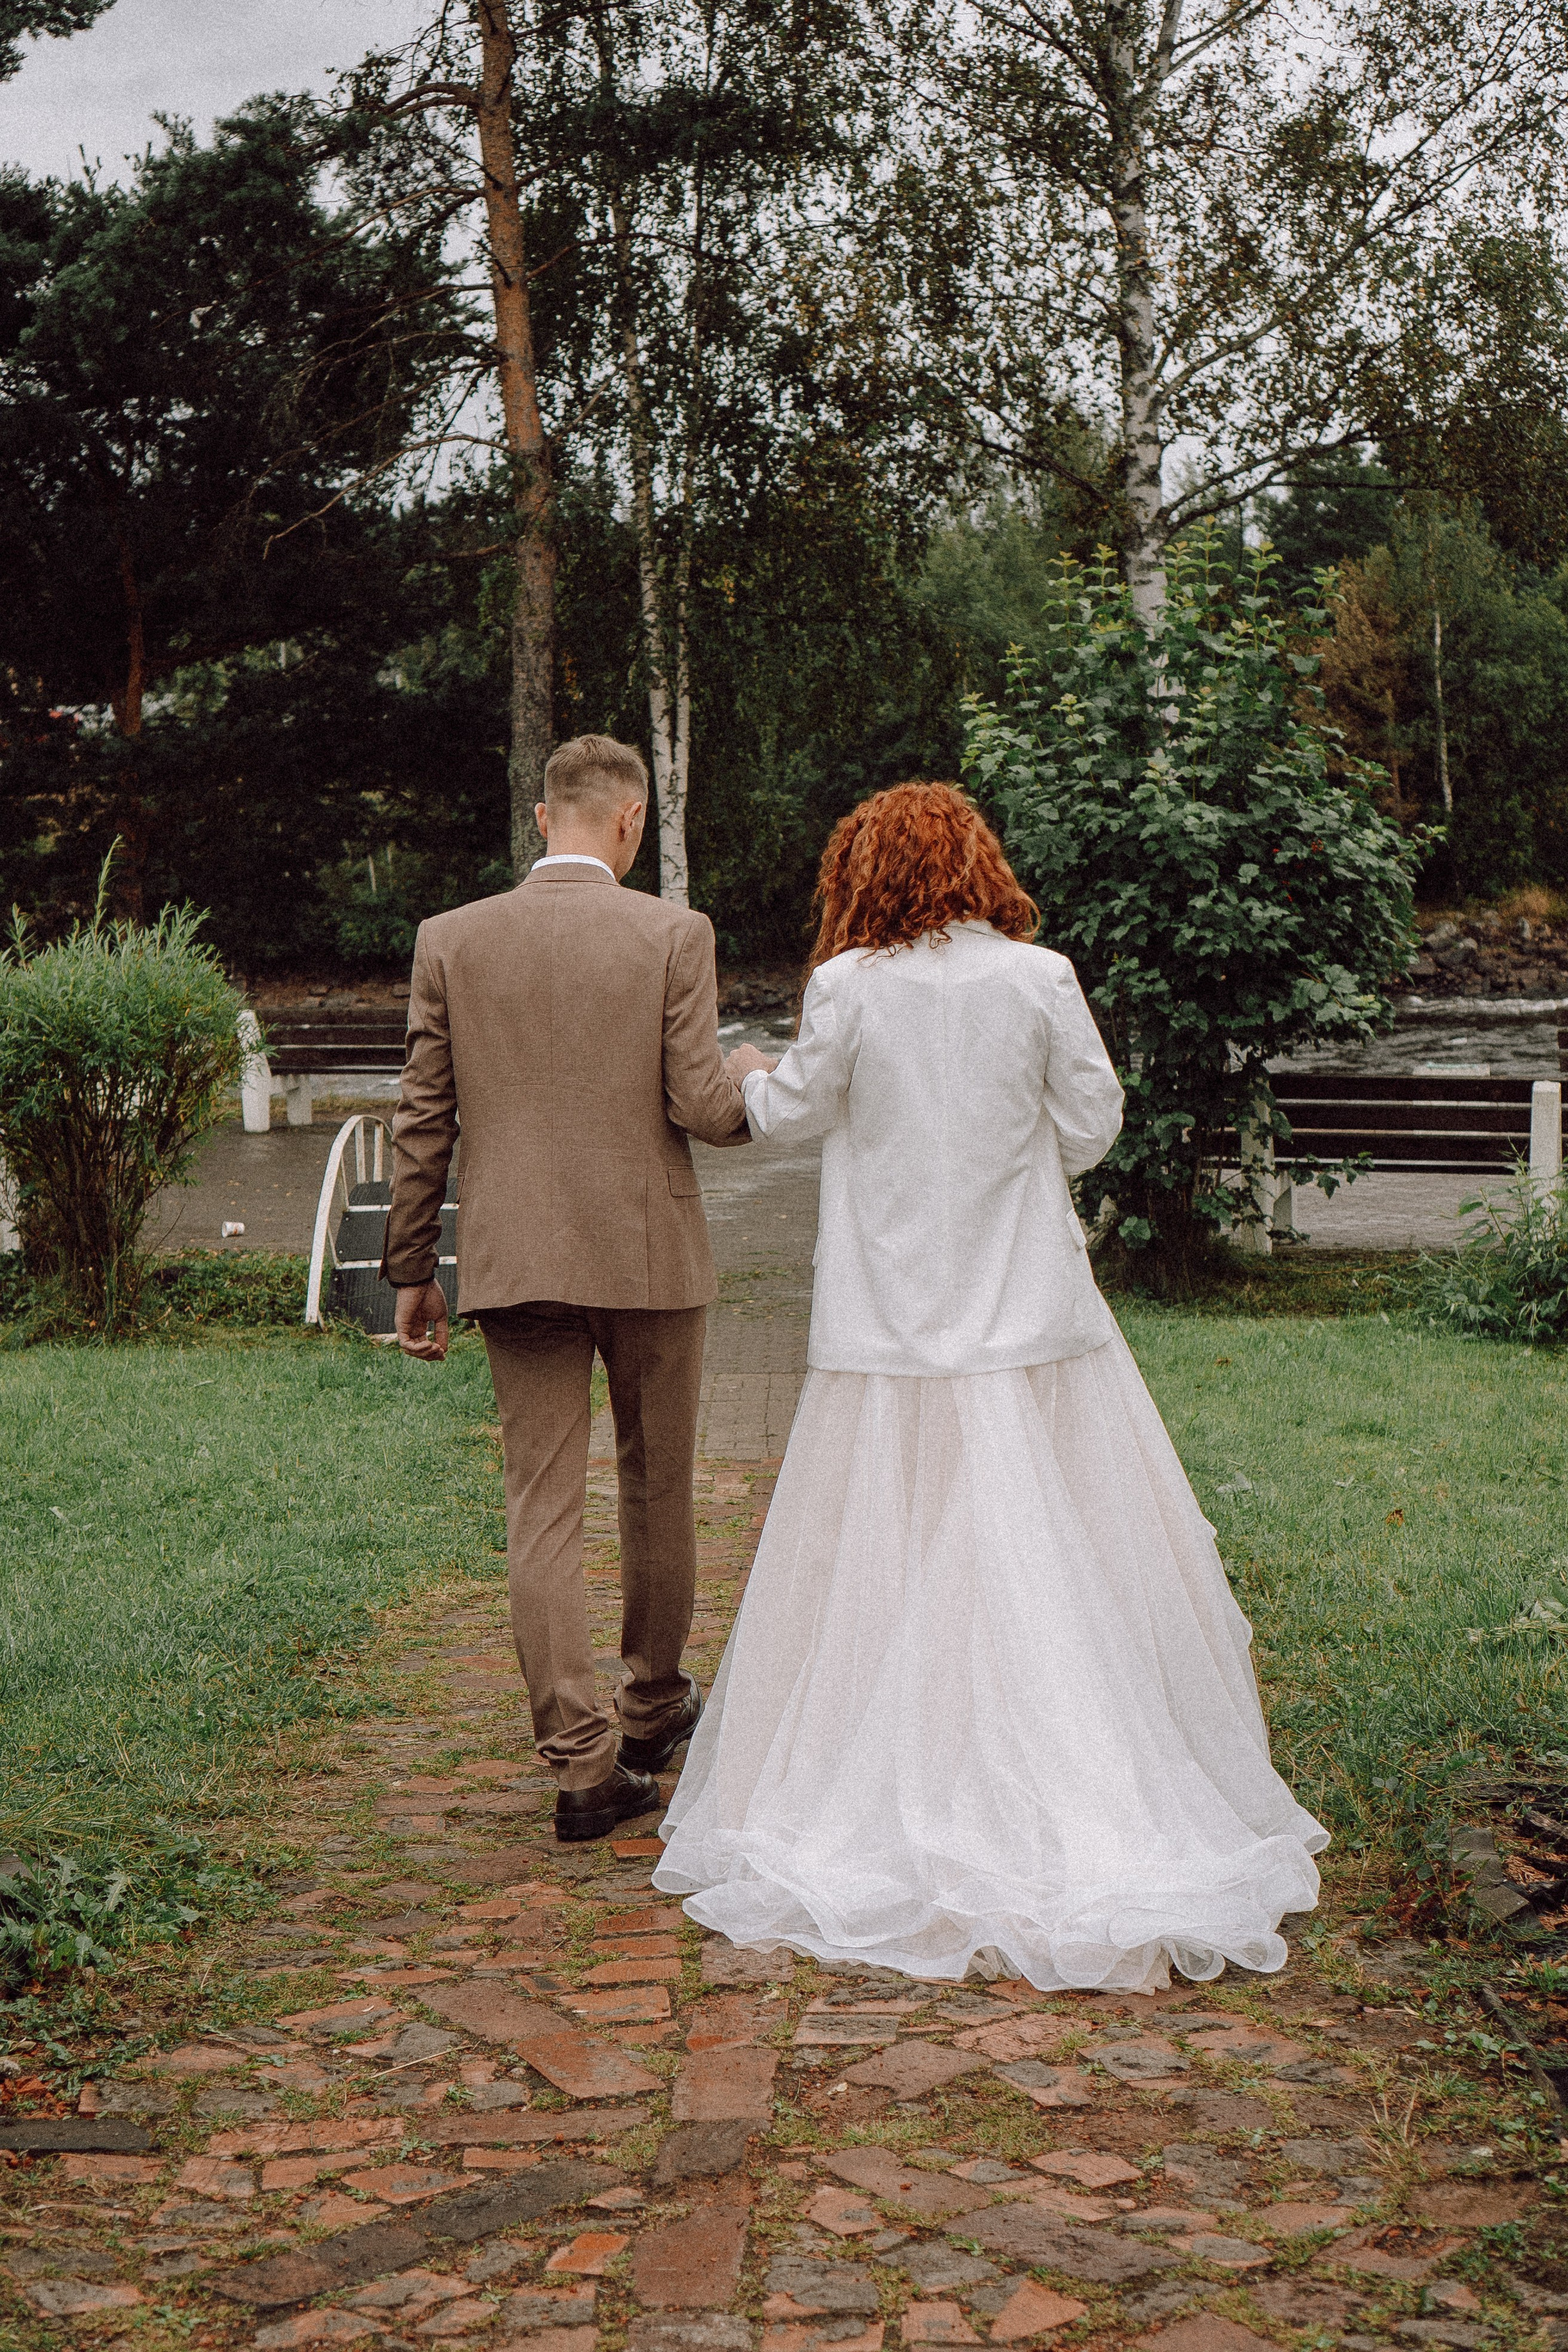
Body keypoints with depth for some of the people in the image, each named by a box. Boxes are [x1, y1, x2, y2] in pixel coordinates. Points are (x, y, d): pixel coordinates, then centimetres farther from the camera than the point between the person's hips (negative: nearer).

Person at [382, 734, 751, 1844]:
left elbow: (423, 1121, 3)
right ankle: (655, 1707, 34)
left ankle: (584, 1762, 0)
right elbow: (703, 1107, -10)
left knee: (543, 1512, 3)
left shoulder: (451, 939, 1)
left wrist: (411, 1270, 11)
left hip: (514, 1262, 1)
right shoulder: (674, 934, -6)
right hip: (651, 1254, -1)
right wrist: (762, 1091, 13)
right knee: (658, 1488, 17)